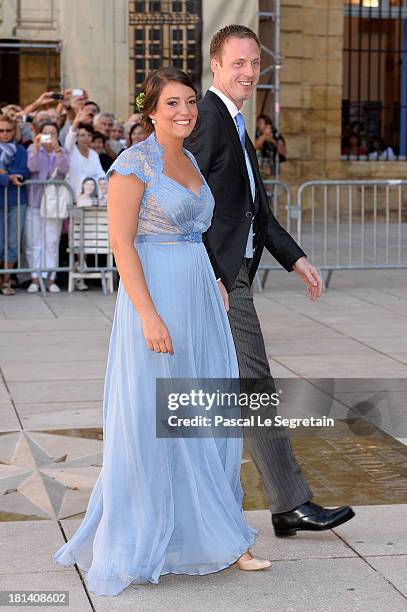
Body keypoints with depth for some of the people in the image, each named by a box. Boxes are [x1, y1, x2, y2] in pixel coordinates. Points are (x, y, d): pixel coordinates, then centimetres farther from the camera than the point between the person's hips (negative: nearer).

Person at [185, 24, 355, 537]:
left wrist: (295, 258, 14)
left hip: (229, 271, 10)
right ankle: (291, 505, 1)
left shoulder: (234, 123, 18)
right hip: (219, 276, -10)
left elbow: (256, 206, 21)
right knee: (256, 389, -5)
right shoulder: (206, 118, -13)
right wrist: (211, 277, -22)